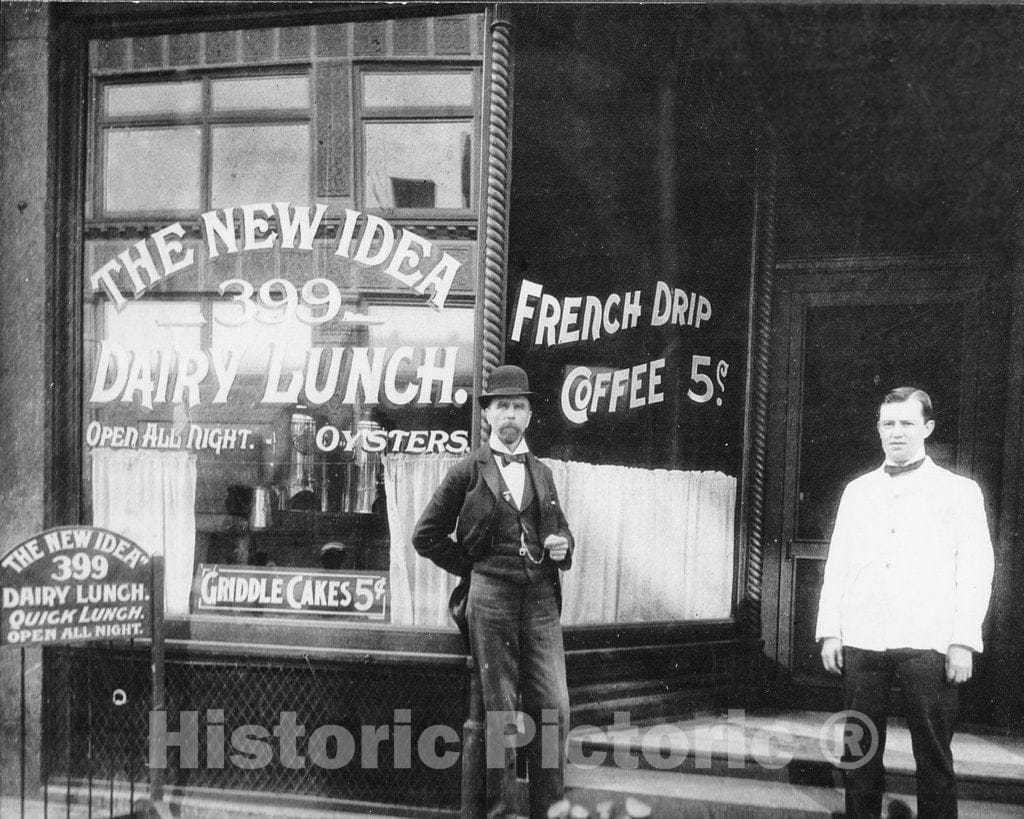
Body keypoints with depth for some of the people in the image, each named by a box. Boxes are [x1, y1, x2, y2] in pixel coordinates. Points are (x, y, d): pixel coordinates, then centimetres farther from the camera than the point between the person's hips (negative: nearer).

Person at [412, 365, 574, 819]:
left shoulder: (542, 473, 15)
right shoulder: (469, 470, 3)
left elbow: (559, 529, 26)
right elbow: (427, 535, 6)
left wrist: (562, 546, 3)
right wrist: (470, 568, 3)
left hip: (542, 598, 4)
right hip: (491, 595, -3)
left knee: (554, 707, 0)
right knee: (500, 709, 2)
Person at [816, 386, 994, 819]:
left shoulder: (959, 491, 6)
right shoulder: (857, 491, 15)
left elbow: (975, 571, 1)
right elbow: (836, 564, 13)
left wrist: (963, 641, -7)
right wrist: (829, 632, 5)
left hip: (927, 645, -3)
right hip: (861, 643, 3)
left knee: (933, 755, 1)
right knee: (859, 750, 6)